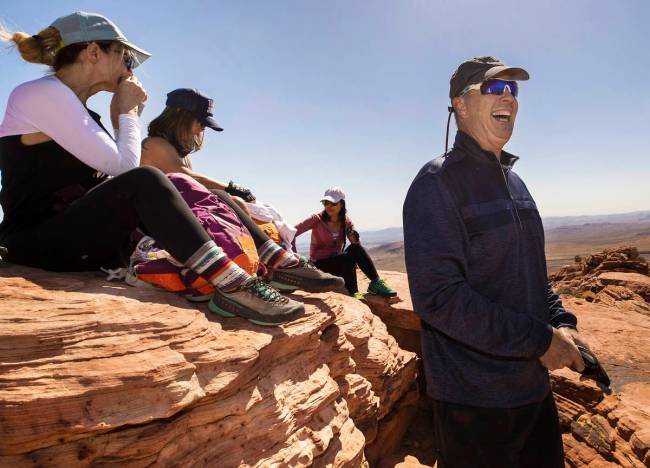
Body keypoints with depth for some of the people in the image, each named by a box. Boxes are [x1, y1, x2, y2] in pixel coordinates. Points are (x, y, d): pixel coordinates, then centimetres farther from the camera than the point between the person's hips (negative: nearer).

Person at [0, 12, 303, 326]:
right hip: (40, 242, -9)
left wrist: (125, 117, 9)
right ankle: (232, 286, -34)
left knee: (177, 188, -1)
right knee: (143, 182, -29)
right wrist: (127, 112, -3)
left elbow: (113, 172, 11)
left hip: (79, 235, 9)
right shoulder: (42, 93, -11)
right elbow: (123, 166, -18)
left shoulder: (70, 103, 18)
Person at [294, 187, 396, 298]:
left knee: (356, 248, -25)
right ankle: (353, 293, -26)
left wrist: (355, 239, -31)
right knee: (348, 257, -31)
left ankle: (376, 282, -23)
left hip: (338, 261, 4)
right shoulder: (317, 219, -13)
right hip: (320, 264, -4)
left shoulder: (346, 221, 0)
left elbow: (356, 244, -8)